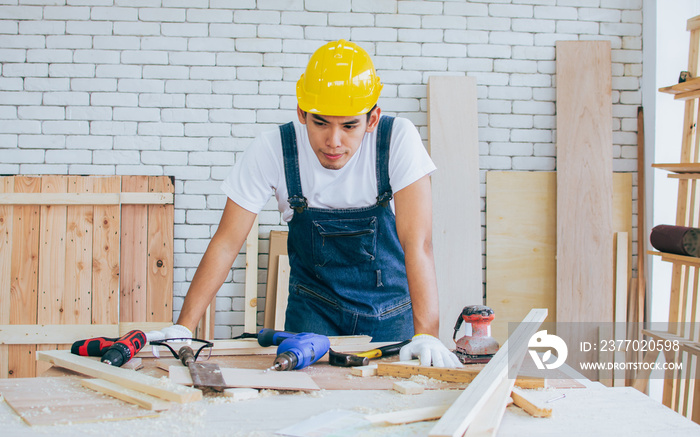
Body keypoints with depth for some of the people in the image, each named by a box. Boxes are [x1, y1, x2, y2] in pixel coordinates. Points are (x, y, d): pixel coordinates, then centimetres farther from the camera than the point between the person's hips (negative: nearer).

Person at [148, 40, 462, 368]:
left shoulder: (398, 138, -24)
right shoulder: (272, 150, -20)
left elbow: (417, 243, -29)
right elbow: (227, 243, -16)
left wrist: (426, 335, -40)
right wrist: (183, 328, -20)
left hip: (390, 310, 0)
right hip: (314, 307, 1)